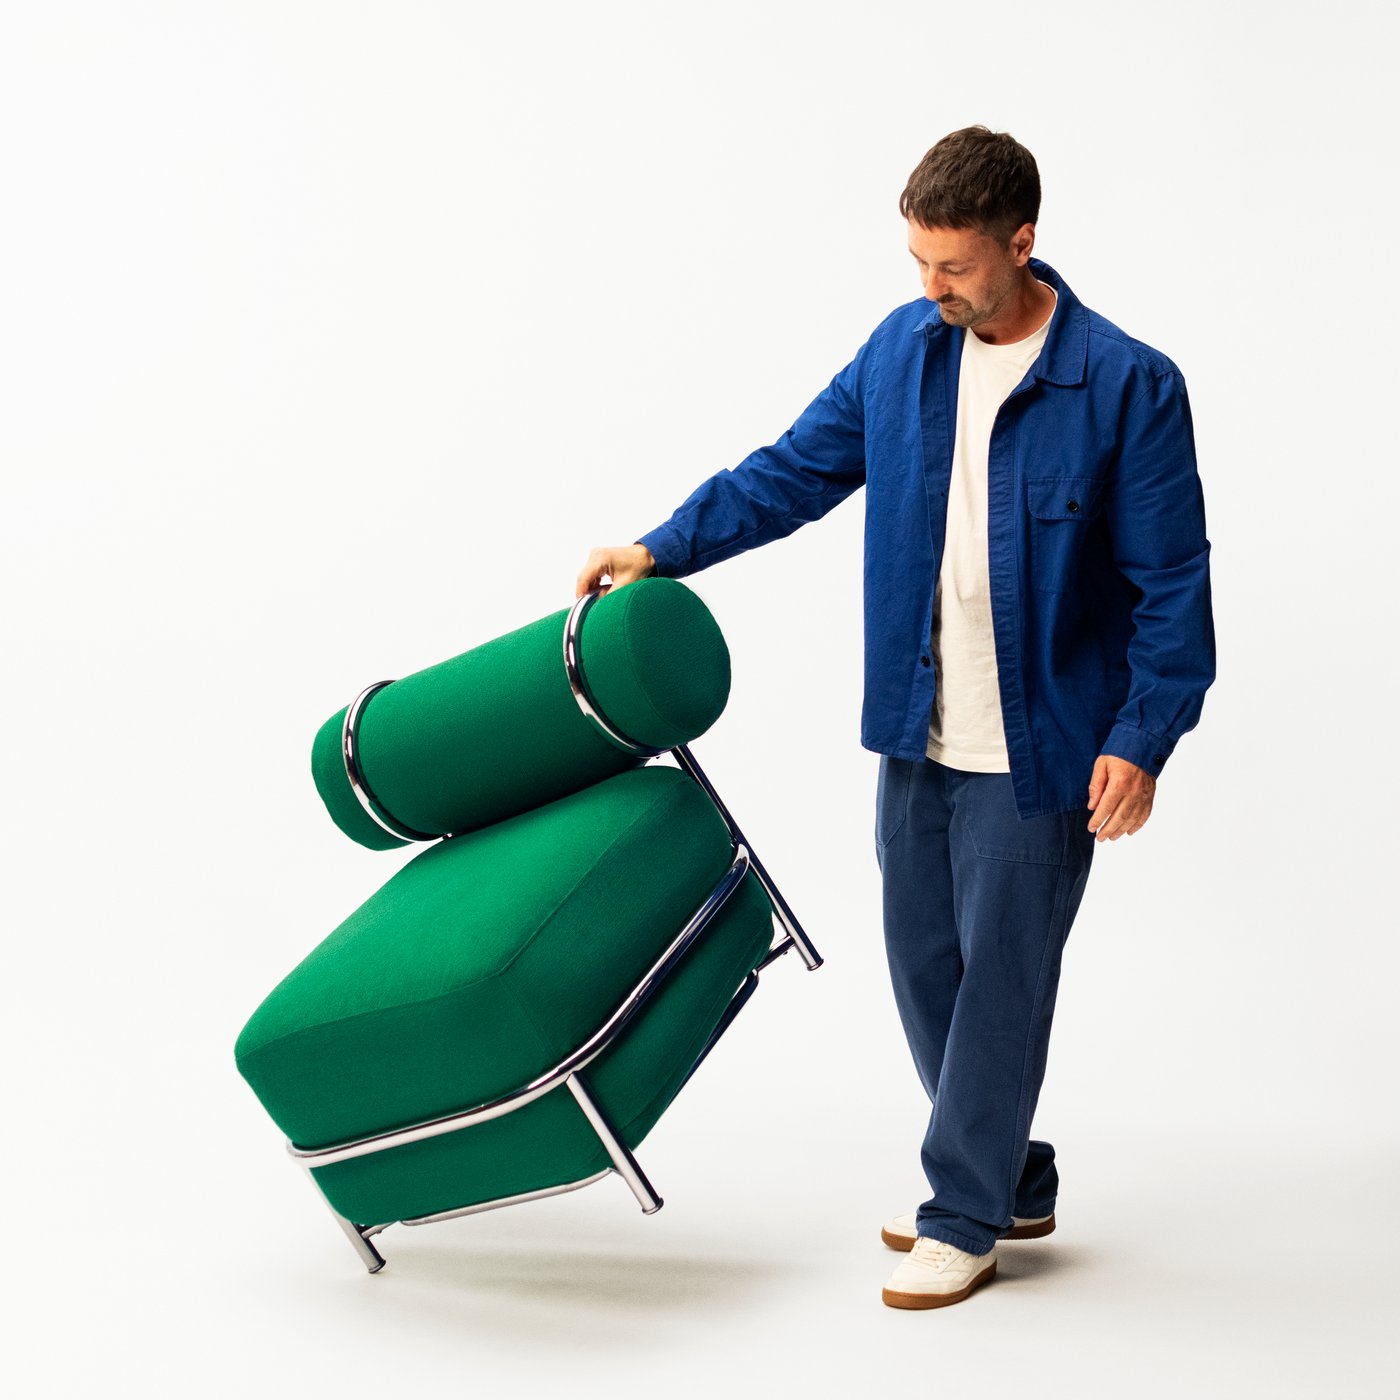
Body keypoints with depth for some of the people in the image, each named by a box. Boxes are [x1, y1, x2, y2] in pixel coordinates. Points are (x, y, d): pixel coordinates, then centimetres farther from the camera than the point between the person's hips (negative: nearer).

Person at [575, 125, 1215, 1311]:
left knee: (1000, 974, 3)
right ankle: (1011, 1182, 32)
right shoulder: (904, 347, 2)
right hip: (917, 733, 6)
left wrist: (1142, 740, -16)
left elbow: (1172, 581, -11)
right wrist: (662, 549, 5)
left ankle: (964, 1219, 19)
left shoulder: (1129, 386, -14)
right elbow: (797, 470, 12)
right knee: (925, 962, 13)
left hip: (1038, 746, -6)